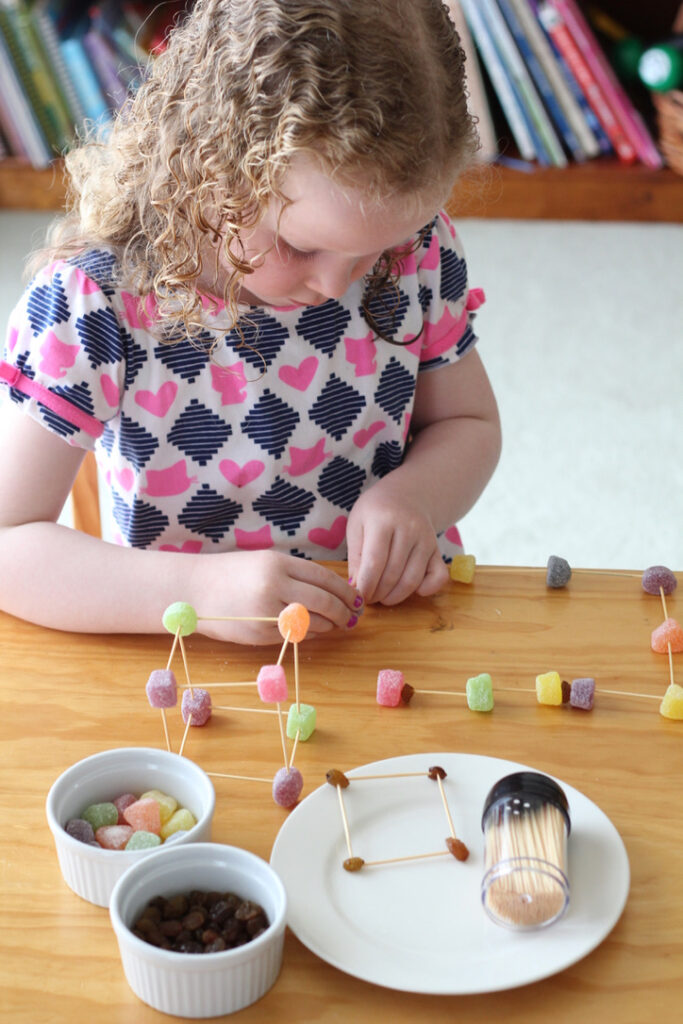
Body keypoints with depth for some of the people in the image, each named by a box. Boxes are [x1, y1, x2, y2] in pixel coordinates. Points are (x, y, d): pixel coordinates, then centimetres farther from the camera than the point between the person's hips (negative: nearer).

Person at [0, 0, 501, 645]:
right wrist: (199, 590, -30)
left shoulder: (415, 251, -8)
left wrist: (413, 496, -13)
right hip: (187, 670, -4)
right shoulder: (95, 301, -19)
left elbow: (468, 423, 8)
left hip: (399, 629, 4)